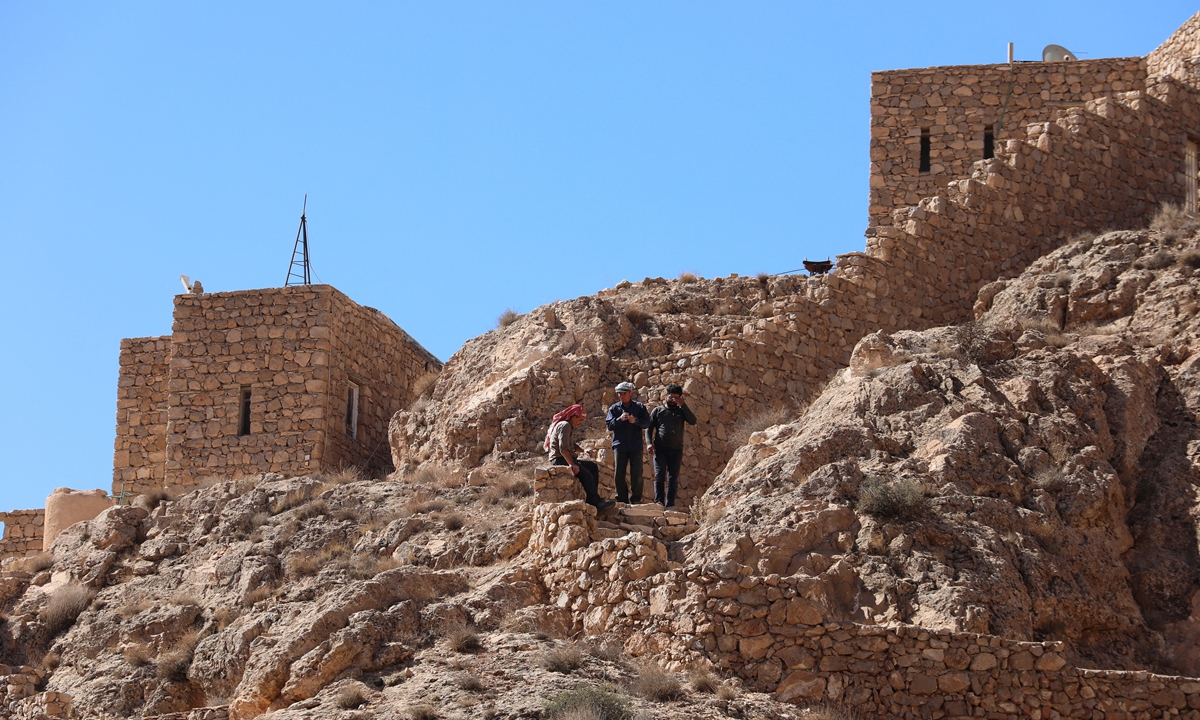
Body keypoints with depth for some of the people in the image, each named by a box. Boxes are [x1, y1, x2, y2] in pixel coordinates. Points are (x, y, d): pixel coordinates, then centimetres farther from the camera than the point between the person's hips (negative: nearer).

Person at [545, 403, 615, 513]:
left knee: (593, 467, 12)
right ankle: (596, 504, -22)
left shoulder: (569, 426, 20)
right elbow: (563, 448, -26)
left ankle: (592, 499, 4)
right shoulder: (565, 426, -14)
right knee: (586, 474, -23)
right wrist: (571, 464, -33)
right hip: (559, 460, -11)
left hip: (567, 458, 11)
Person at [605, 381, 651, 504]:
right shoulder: (614, 408, 8)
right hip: (620, 445, 1)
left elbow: (647, 423, 0)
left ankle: (636, 499, 6)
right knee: (619, 474, -1)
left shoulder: (639, 407, 6)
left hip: (636, 446, -1)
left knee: (637, 474, -2)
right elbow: (609, 425, 0)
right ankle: (622, 500, 7)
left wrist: (636, 421, -18)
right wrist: (620, 419, -17)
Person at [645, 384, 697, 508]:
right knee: (659, 476, -12)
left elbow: (693, 421, -5)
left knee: (673, 479, 0)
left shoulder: (681, 411, 13)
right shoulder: (658, 411, 12)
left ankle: (670, 504, 1)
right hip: (660, 449, -1)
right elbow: (649, 428, 9)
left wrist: (683, 405, -9)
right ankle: (659, 501, -17)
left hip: (676, 450, 1)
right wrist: (649, 443, -8)